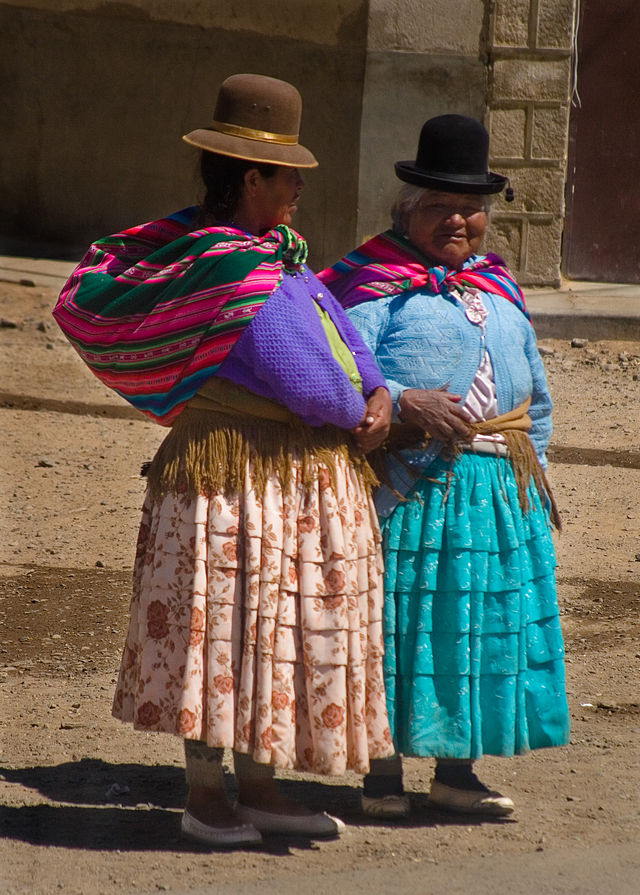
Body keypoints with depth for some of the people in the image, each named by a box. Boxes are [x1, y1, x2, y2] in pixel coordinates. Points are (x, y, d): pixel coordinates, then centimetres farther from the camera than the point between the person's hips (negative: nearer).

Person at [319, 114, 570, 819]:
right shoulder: (375, 284, -1)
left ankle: (456, 773, 18)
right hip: (411, 488, -6)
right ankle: (383, 776, 7)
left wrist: (530, 467, 19)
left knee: (482, 623, 8)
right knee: (399, 623, -3)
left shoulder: (499, 290, 20)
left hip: (499, 493, 6)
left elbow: (536, 391, 25)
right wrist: (406, 403, -26)